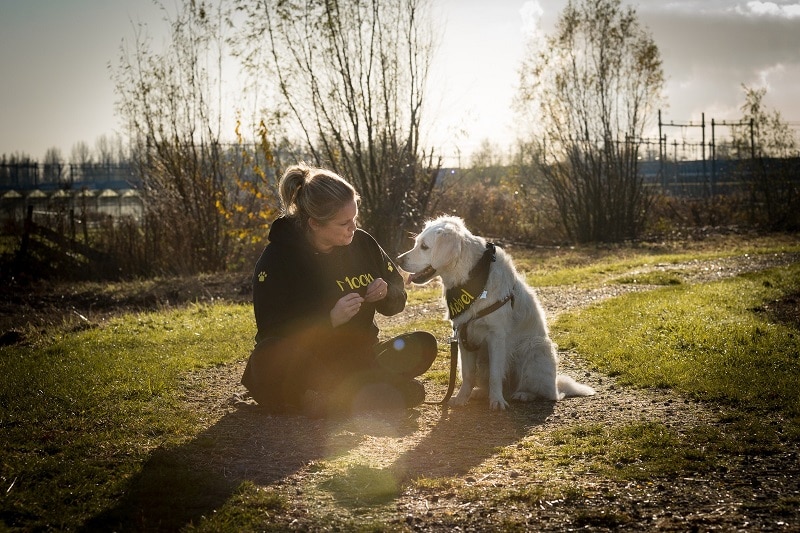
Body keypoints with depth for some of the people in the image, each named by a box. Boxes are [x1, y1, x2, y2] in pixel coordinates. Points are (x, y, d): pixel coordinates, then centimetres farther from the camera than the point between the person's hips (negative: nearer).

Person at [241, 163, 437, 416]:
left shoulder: (362, 243, 0)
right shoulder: (276, 259, -13)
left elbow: (397, 299, 12)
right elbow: (273, 334, -19)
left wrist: (386, 294, -12)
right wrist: (330, 319, -30)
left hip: (356, 359, 6)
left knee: (423, 345, -16)